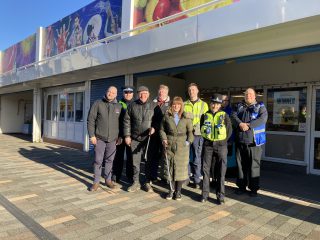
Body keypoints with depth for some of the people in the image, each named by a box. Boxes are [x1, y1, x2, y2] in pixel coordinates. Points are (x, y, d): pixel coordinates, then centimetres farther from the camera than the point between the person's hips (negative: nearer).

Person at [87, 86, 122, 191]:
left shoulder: (119, 106, 6)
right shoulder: (98, 103, -1)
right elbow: (91, 120, -3)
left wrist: (119, 136, 7)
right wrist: (92, 135, -8)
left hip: (113, 139, 2)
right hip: (99, 138, -2)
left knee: (109, 160, 11)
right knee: (98, 160, 2)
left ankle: (108, 179, 23)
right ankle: (96, 181, 13)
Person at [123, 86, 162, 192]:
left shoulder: (153, 106, 1)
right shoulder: (132, 105, 5)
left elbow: (159, 119, 4)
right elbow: (126, 121, 5)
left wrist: (154, 127, -15)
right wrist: (127, 136, 1)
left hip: (149, 138, -1)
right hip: (135, 138, 1)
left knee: (149, 161, 6)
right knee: (135, 161, 7)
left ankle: (147, 182, 19)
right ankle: (136, 182, 20)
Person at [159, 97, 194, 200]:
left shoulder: (186, 117, 3)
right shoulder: (167, 116, 6)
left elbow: (190, 131, 4)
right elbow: (162, 129, 10)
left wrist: (188, 141, -9)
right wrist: (164, 139, -5)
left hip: (182, 146, -1)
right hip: (169, 145, 1)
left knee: (181, 168, 3)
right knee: (169, 167, 6)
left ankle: (178, 191, 16)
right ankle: (172, 189, 21)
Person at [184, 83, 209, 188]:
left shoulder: (203, 104, 8)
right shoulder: (184, 104, 11)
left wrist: (197, 127, -9)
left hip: (198, 134, -1)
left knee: (197, 159, 4)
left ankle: (197, 180, 15)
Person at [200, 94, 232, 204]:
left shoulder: (224, 115, 4)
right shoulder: (205, 115, 9)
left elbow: (229, 130, 4)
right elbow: (201, 129, 15)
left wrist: (222, 141, 1)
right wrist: (207, 138, 6)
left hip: (221, 146, -1)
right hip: (207, 145, 2)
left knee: (221, 172, 3)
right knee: (206, 170, 5)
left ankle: (220, 195, 13)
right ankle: (205, 194, 16)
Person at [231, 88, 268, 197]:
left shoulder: (260, 107, 6)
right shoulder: (239, 106, 16)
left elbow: (263, 118, -11)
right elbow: (234, 116, 1)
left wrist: (249, 125, -18)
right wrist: (240, 124, -18)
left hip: (254, 141, -3)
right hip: (240, 140, 3)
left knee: (254, 165, 0)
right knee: (241, 164, 10)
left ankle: (254, 188, 12)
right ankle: (241, 186, 22)